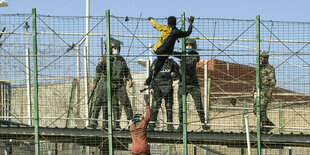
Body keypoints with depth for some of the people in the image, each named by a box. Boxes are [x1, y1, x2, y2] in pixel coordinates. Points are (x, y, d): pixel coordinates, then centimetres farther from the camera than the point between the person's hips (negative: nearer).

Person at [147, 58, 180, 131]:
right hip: (158, 87, -2)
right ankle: (152, 124, -5)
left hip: (168, 87, 2)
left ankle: (170, 125, 8)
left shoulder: (171, 62, 8)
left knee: (169, 105, 3)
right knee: (155, 105, -8)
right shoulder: (156, 62, 2)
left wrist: (174, 74, -11)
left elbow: (178, 73, 14)